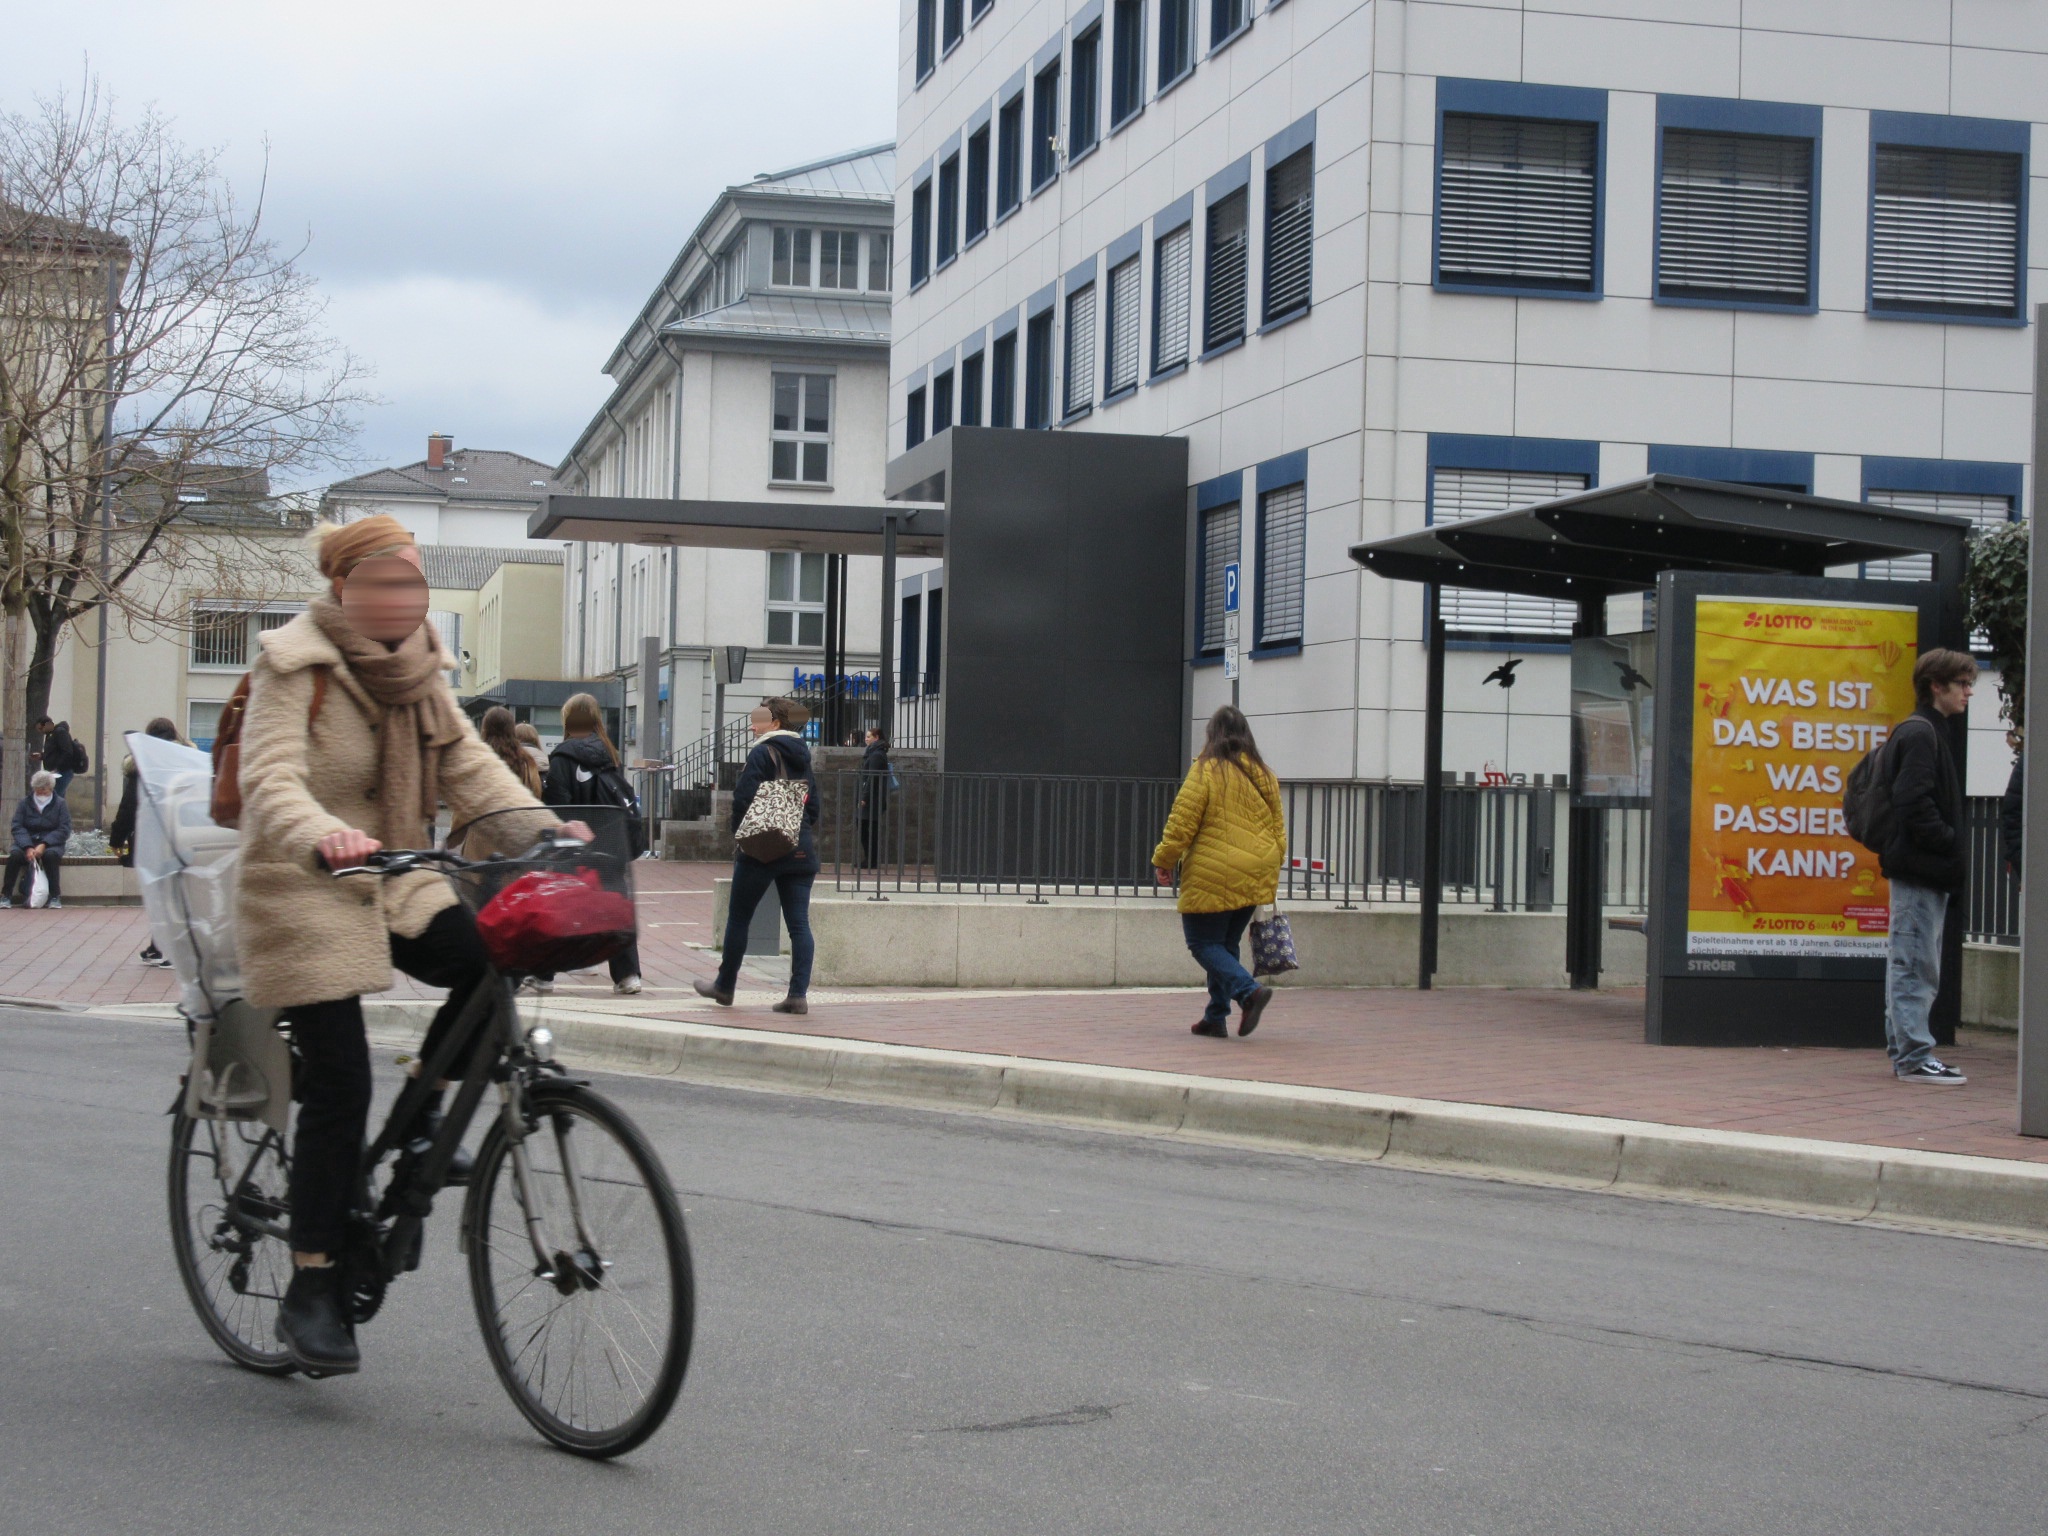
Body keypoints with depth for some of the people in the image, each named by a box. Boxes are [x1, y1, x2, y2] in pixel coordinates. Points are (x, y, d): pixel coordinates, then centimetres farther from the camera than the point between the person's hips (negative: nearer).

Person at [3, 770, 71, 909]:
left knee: (51, 855, -35)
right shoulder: (25, 803, 6)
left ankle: (55, 896, -25)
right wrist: (28, 847, -21)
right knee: (15, 854, -30)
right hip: (27, 842, 1)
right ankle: (6, 895, -22)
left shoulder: (60, 804, 2)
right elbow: (17, 827, -3)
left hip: (51, 844, -1)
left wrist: (44, 845, -21)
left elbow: (64, 830, -8)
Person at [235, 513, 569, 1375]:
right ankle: (312, 1293, -2)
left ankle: (422, 1112, 4)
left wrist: (543, 828, -17)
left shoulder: (416, 666, 7)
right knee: (338, 1086, -12)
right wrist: (324, 840, -48)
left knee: (495, 957, -20)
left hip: (395, 887, 6)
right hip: (303, 895, -6)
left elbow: (466, 764, 0)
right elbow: (272, 782, -27)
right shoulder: (293, 666, -14)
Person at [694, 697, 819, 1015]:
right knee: (799, 923, 0)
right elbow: (813, 805, 15)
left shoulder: (763, 754, -8)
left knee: (738, 918, 9)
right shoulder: (802, 756, 13)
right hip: (801, 849, 6)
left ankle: (725, 986, 20)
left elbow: (744, 800, -13)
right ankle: (799, 993, -8)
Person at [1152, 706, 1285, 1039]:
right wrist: (1270, 873, 23)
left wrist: (1164, 860, 0)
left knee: (1203, 943, 1)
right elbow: (1278, 831, 14)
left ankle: (1248, 991, -20)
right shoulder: (1264, 775, 10)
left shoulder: (1206, 770, -8)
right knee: (1226, 944, 16)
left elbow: (1182, 821, -11)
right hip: (1254, 880, 6)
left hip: (1213, 878, -6)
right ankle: (1216, 1017, 15)